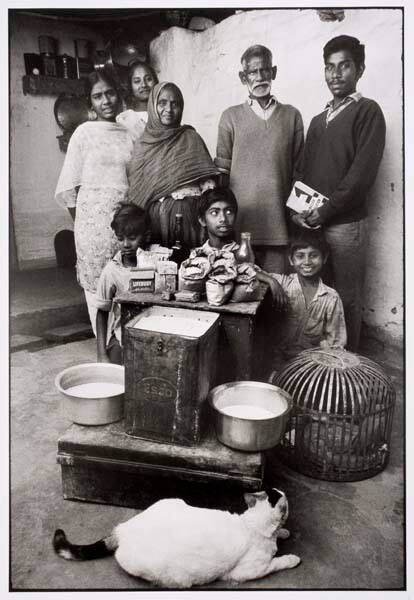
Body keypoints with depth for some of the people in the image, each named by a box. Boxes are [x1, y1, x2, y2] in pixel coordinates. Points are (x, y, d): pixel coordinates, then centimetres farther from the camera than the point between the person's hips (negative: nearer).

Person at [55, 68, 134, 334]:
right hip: (94, 216, -2)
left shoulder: (128, 135, 10)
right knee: (98, 284, 2)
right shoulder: (84, 132, 3)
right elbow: (69, 186, 3)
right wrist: (81, 221, 0)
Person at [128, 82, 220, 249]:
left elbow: (207, 181, -1)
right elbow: (135, 189, 10)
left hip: (187, 215, -1)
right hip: (152, 216, 2)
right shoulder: (142, 144, 9)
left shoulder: (190, 138, 5)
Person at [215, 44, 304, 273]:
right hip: (240, 220, -1)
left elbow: (297, 169, 12)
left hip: (278, 220, 1)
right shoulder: (231, 116, 9)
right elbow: (221, 170, 9)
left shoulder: (292, 115, 11)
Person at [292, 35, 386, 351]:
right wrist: (299, 209, 0)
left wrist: (324, 211, -15)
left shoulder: (367, 111, 0)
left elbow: (362, 173, -11)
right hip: (309, 223, 6)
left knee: (346, 299, 1)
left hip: (344, 223, -6)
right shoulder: (318, 120, 20)